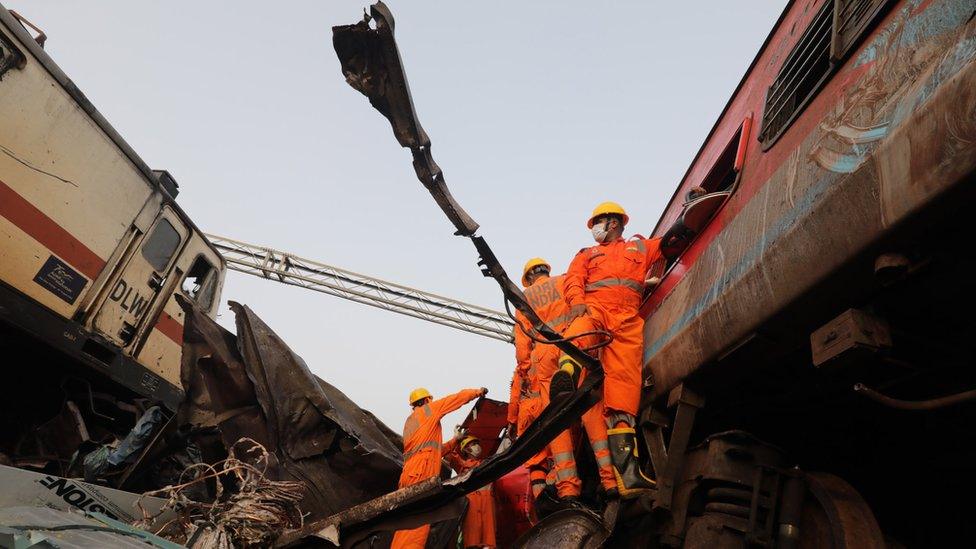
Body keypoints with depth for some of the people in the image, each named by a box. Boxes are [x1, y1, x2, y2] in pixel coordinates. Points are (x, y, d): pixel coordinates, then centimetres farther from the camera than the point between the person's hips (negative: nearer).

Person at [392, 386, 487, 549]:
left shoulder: (409, 422, 30)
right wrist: (478, 392, 28)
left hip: (409, 473, 8)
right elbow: (458, 398, 13)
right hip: (421, 472, -8)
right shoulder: (429, 409, 9)